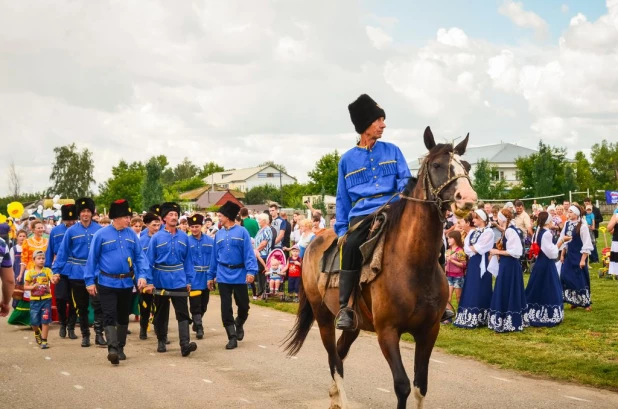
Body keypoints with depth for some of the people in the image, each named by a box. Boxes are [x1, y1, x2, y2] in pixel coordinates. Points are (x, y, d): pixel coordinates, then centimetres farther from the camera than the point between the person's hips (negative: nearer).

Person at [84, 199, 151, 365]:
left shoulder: (132, 234, 2)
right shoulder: (101, 234, -7)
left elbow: (139, 256, 4)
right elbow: (92, 258, -2)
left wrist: (143, 276, -9)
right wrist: (90, 281, -4)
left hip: (127, 283, 4)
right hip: (107, 283, -4)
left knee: (123, 317, 13)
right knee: (110, 316, -10)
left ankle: (120, 348, 24)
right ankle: (112, 349, -18)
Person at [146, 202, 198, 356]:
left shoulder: (184, 237, 3)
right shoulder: (157, 238, -3)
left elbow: (188, 260, 5)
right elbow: (149, 261, -2)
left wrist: (189, 281, 3)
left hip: (179, 281, 1)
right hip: (161, 282, -1)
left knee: (183, 313, -9)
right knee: (161, 313, 12)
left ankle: (185, 344, -16)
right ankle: (161, 342, 26)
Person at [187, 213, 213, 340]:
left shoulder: (210, 241, 1)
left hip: (206, 278, 3)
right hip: (193, 279, -3)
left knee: (204, 304, 15)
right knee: (195, 305, -4)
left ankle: (196, 323, 34)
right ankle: (199, 327, 0)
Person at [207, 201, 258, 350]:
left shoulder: (242, 232, -5)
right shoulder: (219, 234, 7)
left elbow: (249, 253, -11)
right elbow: (214, 256, 11)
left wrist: (251, 271, -21)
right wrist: (210, 276, 11)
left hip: (239, 275, -3)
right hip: (223, 276, 3)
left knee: (243, 306, 7)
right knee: (226, 308, 0)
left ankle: (239, 325, 36)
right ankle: (232, 337, 7)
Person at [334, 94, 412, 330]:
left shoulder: (392, 151, 15)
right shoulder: (347, 160, 13)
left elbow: (405, 181, 8)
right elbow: (342, 199, 15)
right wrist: (341, 230, 4)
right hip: (361, 216, -1)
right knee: (351, 246, -31)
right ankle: (344, 307, -27)